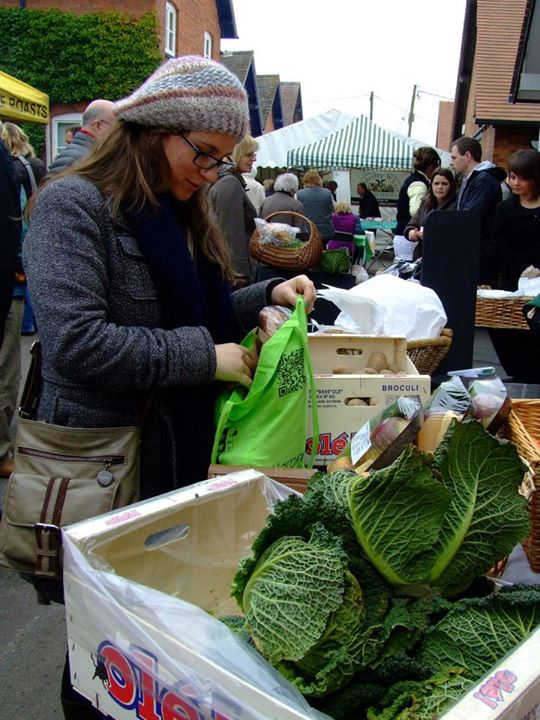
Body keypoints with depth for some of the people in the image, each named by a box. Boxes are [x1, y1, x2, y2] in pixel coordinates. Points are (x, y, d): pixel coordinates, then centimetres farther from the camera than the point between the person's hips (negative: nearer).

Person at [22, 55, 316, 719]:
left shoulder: (179, 214, 11)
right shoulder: (74, 205, -14)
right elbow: (75, 341, -25)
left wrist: (269, 295, 3)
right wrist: (204, 358, -21)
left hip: (181, 449, 8)